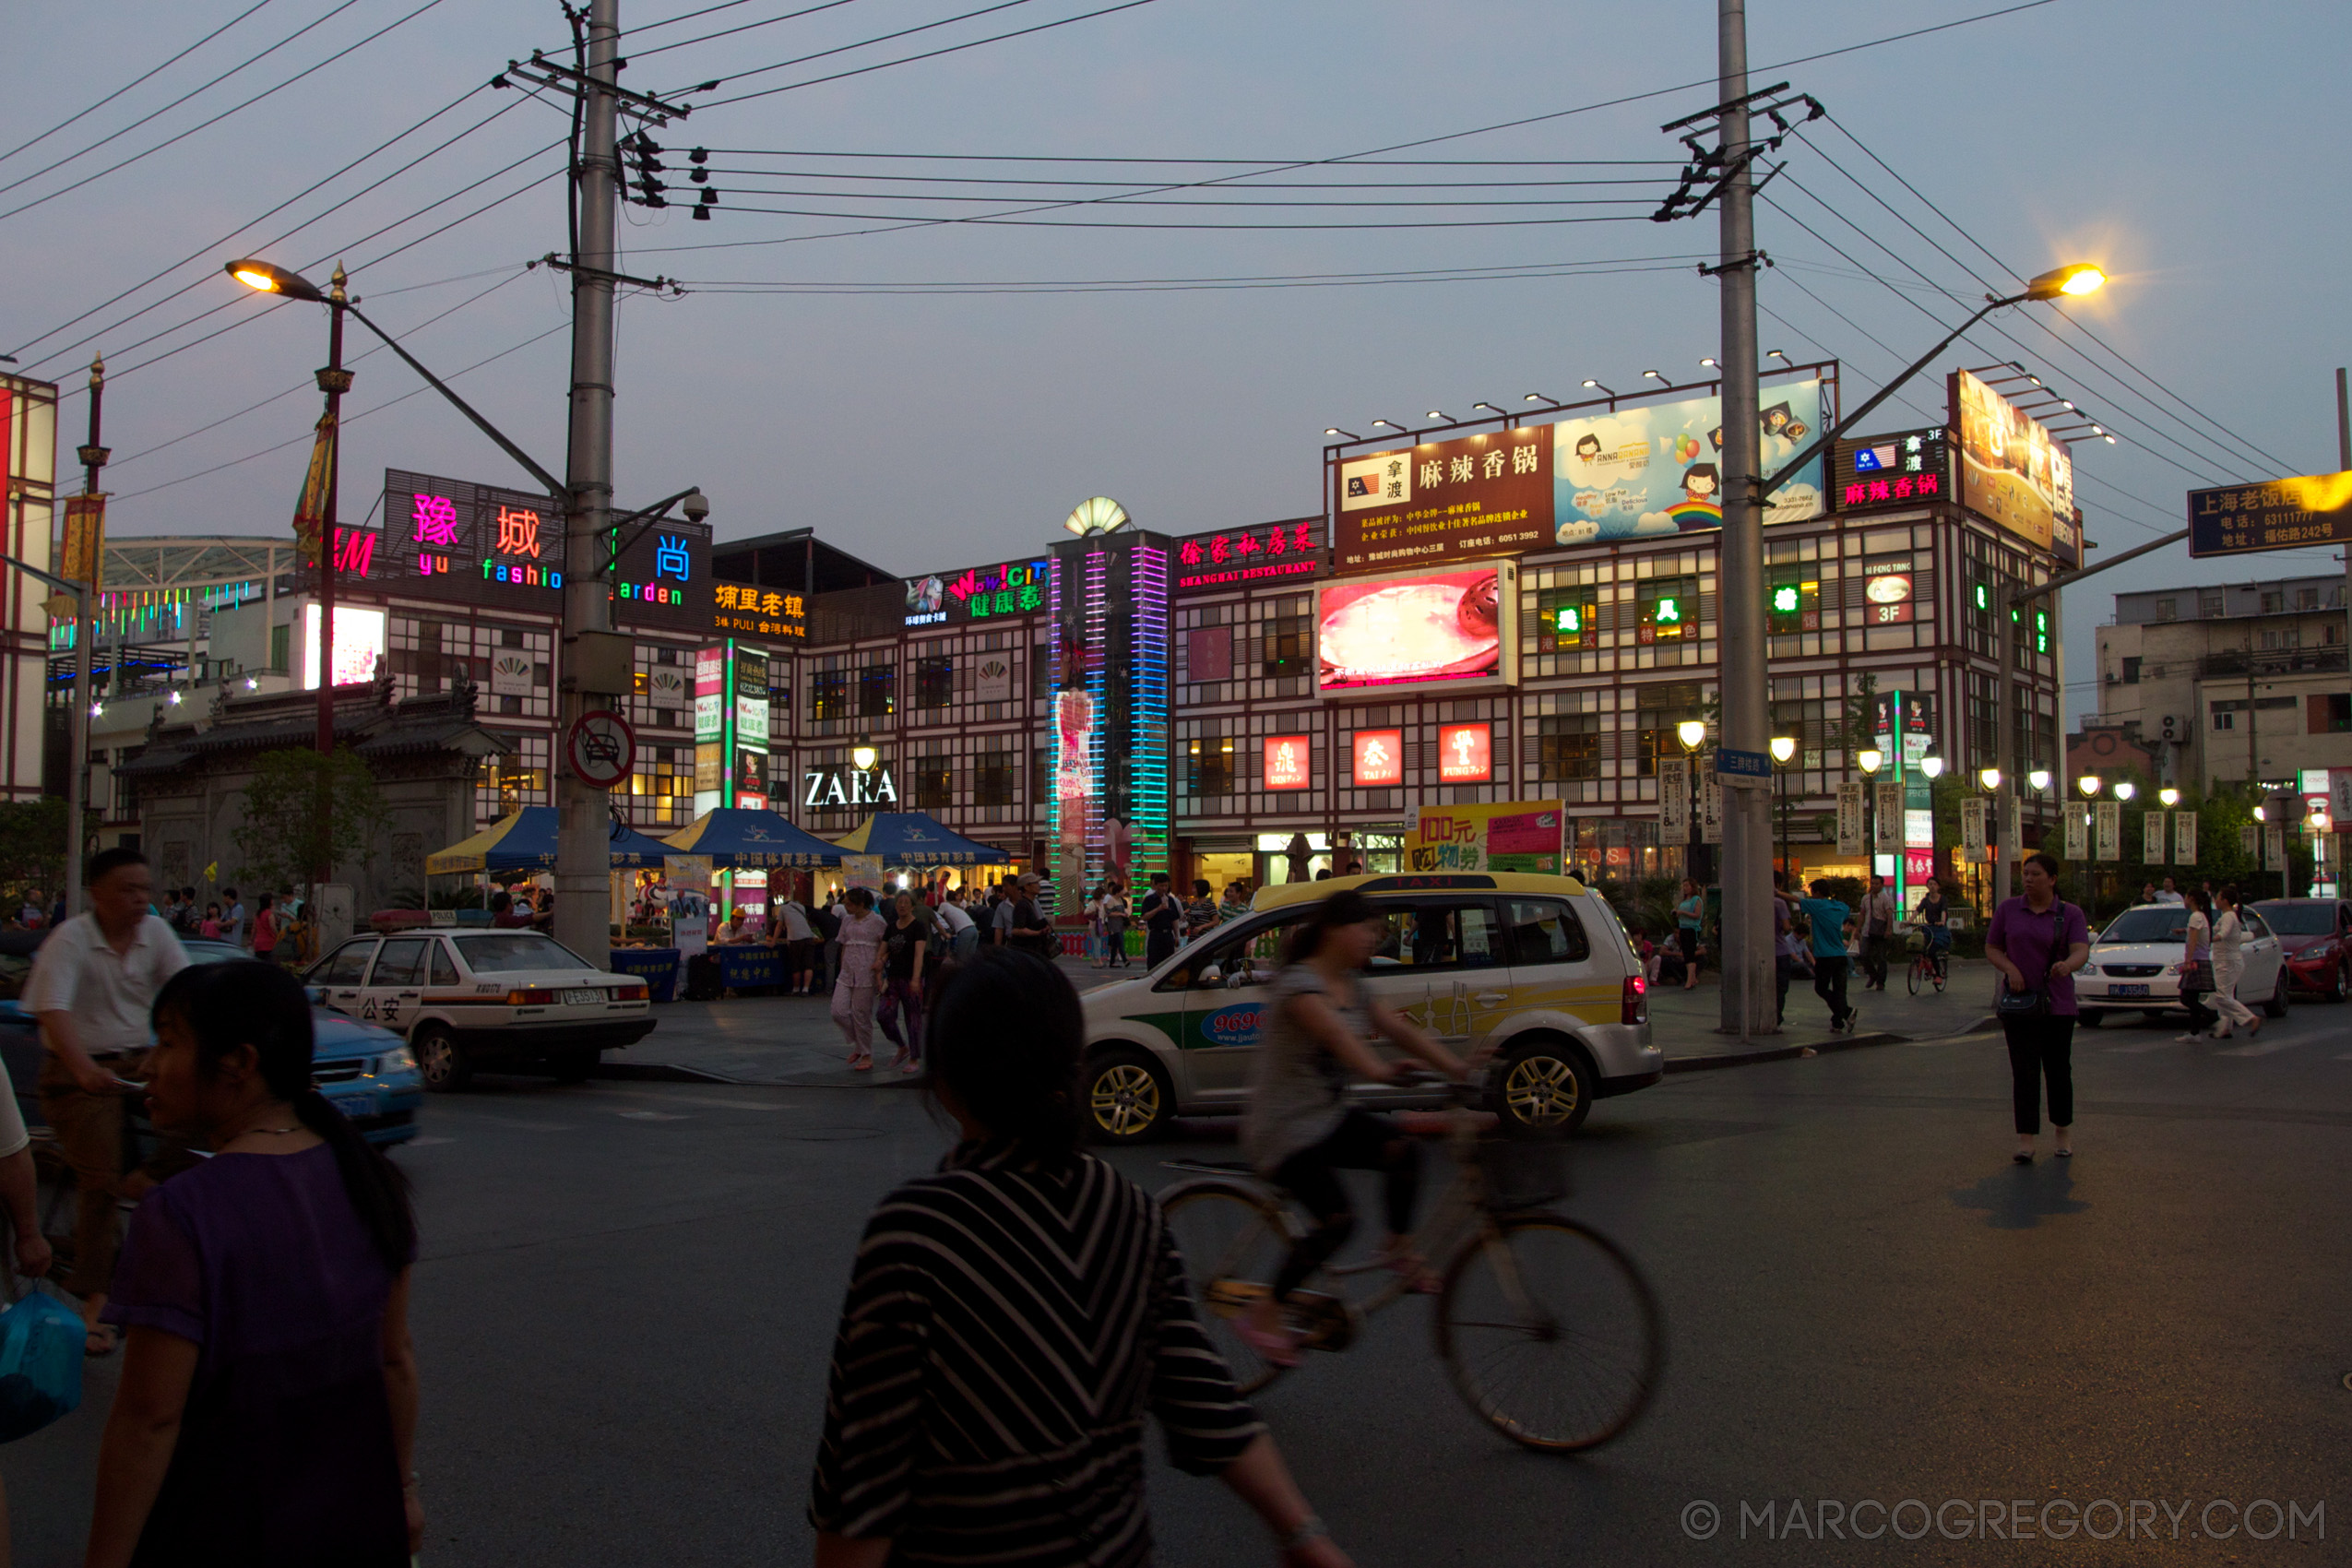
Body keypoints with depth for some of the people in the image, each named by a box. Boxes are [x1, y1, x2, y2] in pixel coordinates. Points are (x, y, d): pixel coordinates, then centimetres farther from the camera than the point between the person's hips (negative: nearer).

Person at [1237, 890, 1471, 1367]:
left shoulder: (1352, 986, 9)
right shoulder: (1300, 984, -18)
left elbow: (1401, 1029, 3)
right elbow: (1337, 1034, -36)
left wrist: (1461, 1070, -9)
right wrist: (1378, 1070, -53)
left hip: (1329, 1115, 8)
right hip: (1281, 1129, -8)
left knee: (1402, 1148, -17)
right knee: (1337, 1220, -21)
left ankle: (1400, 1248, 3)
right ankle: (1265, 1314, -5)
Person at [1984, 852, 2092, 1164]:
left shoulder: (2070, 914, 1)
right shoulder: (2008, 909, 5)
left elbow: (2081, 951, -13)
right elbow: (1991, 949, 8)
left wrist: (2067, 965, -37)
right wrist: (2010, 969, -12)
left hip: (2057, 1005, 0)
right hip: (2017, 1002, 0)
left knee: (2058, 1070, 7)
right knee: (2024, 1071, -5)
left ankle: (2064, 1133, 26)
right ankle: (2025, 1141, -5)